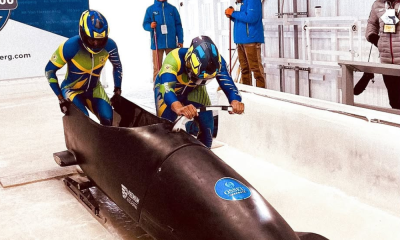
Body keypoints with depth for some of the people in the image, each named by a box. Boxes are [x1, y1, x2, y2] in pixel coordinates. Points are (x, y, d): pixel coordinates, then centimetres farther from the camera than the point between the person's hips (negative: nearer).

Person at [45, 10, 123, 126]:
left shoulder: (109, 45, -19)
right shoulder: (70, 46, -29)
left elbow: (117, 65, 4)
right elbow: (50, 70, -17)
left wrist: (117, 88, -3)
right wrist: (61, 98, -19)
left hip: (94, 89, 3)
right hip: (72, 90, -3)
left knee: (108, 120, -14)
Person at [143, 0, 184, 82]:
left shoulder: (172, 9, 8)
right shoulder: (150, 9, 5)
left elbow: (178, 25, 9)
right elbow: (145, 24, 7)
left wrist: (180, 40, 3)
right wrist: (150, 26, -16)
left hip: (171, 43, 2)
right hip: (157, 44, -1)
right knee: (157, 68, 0)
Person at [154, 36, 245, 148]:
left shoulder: (217, 61, -30)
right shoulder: (174, 59, -42)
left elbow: (227, 83, -36)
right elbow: (166, 87, -56)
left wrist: (235, 101, -59)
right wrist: (179, 108, -76)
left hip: (194, 89, 3)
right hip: (169, 87, -3)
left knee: (207, 125, -9)